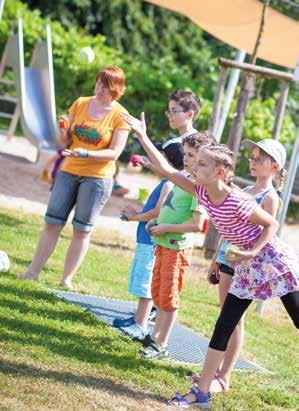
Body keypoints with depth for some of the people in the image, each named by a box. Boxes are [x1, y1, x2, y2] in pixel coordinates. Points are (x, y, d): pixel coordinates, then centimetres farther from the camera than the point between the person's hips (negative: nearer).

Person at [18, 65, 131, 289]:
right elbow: (65, 140, 8)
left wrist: (86, 153, -25)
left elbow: (114, 153, -12)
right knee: (52, 222, 3)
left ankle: (67, 279, 9)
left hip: (97, 177, -3)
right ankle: (33, 271, 9)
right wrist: (62, 129, -14)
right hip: (69, 172, 3)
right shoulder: (80, 104, 5)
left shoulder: (120, 116, -7)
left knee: (82, 229, 2)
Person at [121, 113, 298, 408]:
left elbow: (272, 224, -15)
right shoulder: (202, 192, -6)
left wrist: (251, 252, -23)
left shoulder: (237, 202, -26)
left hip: (272, 260, -7)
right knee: (223, 326, 5)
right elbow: (166, 169, -7)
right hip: (246, 267, 7)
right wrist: (142, 137, -9)